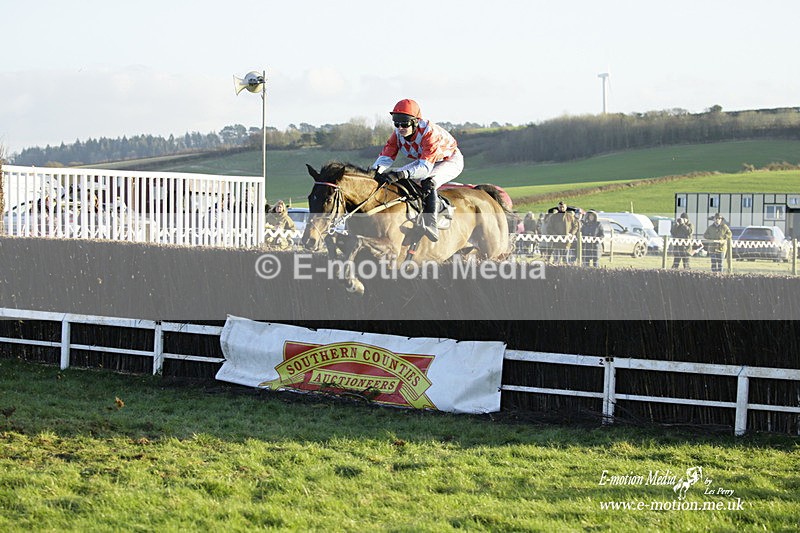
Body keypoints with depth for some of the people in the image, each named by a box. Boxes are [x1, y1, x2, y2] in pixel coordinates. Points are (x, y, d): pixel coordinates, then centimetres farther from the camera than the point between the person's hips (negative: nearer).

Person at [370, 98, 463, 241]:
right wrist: (375, 170, -44)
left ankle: (431, 225, -40)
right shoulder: (398, 134, -17)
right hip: (423, 160, 8)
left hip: (451, 160, -8)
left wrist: (402, 174, -63)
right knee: (393, 178, -9)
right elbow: (386, 156, -20)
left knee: (428, 183, -38)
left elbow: (425, 167, -46)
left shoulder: (430, 132, -38)